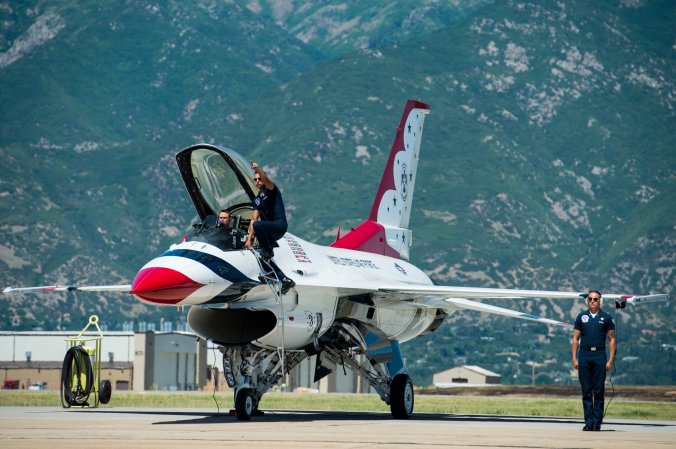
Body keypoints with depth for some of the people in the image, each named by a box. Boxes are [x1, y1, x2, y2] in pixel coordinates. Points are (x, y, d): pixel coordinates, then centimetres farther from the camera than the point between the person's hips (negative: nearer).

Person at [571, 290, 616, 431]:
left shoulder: (606, 318, 6)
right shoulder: (581, 317, 10)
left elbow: (612, 339, 5)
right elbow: (575, 338, 10)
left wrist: (610, 360, -3)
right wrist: (574, 358, 1)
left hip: (599, 356, -1)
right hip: (584, 356, 1)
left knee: (599, 391, -2)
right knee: (586, 391, 2)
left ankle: (597, 422, 2)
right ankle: (588, 422, 5)